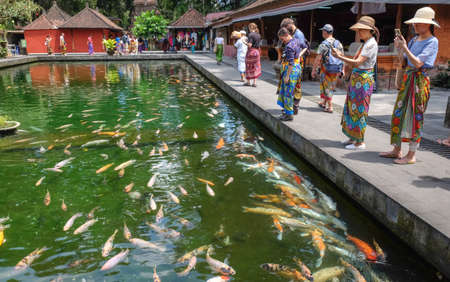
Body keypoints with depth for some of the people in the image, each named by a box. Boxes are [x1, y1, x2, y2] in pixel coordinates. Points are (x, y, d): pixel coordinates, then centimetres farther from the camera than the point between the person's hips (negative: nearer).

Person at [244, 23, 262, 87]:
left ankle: (248, 82, 17)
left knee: (249, 67, 7)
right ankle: (254, 82, 7)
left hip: (251, 51, -6)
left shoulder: (251, 34, -13)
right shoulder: (258, 35, 8)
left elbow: (249, 45, -18)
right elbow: (259, 45, 12)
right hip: (257, 52, 6)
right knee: (255, 67, 8)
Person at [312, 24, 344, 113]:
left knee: (327, 88, 3)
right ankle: (323, 102, 32)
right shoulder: (338, 43, 6)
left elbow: (318, 59, -17)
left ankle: (330, 107, 4)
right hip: (336, 70, 6)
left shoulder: (324, 44, -14)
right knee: (330, 86, 20)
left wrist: (313, 70, -11)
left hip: (327, 69, -6)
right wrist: (342, 69, 15)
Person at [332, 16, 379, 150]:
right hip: (357, 78, 10)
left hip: (363, 80, -10)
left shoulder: (371, 44, -15)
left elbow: (357, 63, -21)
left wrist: (340, 57, -15)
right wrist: (341, 55, 4)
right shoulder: (366, 43, 15)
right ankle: (353, 138, 25)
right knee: (352, 108, 14)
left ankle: (360, 142, 4)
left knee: (359, 109, -4)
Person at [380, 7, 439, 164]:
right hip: (408, 78, 8)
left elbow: (418, 63, -20)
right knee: (399, 114, 9)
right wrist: (399, 47, 0)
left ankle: (411, 155, 3)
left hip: (420, 81, -8)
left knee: (415, 117, -4)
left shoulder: (432, 42, -10)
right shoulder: (415, 40, 12)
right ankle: (397, 150, 19)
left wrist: (404, 47, -19)